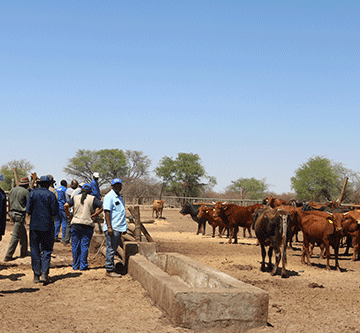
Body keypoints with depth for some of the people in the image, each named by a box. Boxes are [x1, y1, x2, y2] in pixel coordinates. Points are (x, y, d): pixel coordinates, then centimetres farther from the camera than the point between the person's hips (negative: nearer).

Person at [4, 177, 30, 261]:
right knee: (16, 235, -5)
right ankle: (8, 256, -6)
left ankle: (24, 252, 25)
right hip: (20, 215, -8)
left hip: (12, 213, 8)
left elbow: (9, 202, 20)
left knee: (23, 233, 19)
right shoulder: (25, 192, -9)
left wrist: (9, 211, 33)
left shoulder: (12, 190, 11)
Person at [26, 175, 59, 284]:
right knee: (46, 249, 6)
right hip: (47, 226, -2)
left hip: (34, 225, 2)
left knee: (35, 250, 9)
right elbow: (54, 212, -7)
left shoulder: (33, 193, 0)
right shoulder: (51, 195, -5)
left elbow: (28, 210, -3)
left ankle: (36, 275, 10)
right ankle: (44, 273, -8)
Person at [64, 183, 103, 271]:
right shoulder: (92, 199, 4)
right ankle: (83, 265, 4)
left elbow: (65, 206, -4)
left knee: (75, 245, 9)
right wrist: (94, 215, -3)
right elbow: (102, 206, -7)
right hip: (88, 225, -1)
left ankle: (75, 265, 13)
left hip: (76, 224, 2)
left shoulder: (75, 198, 8)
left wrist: (69, 216, 4)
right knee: (85, 245, 3)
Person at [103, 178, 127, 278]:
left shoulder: (119, 197, 20)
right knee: (111, 249, -5)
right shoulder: (109, 196, -9)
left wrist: (124, 228, 23)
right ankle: (109, 270, -1)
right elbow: (107, 212, -16)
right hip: (112, 228, -9)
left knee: (114, 249, 13)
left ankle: (109, 265, 21)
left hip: (119, 228, 9)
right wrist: (109, 227, -23)